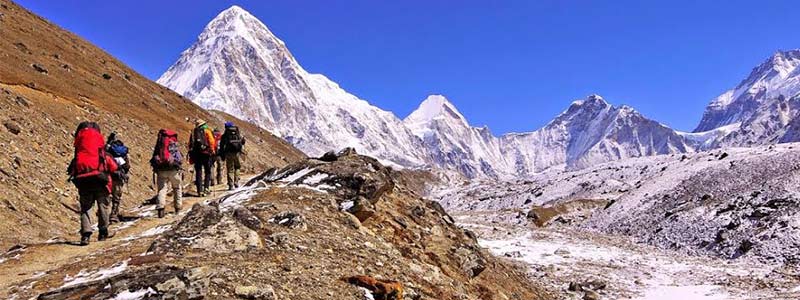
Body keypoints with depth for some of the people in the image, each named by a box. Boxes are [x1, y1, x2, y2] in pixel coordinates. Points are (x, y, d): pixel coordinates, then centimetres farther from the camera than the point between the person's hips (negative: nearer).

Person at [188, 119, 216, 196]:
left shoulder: (193, 132, 13)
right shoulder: (207, 131, 2)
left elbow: (190, 144, 13)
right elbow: (212, 142, -9)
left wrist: (191, 155, 17)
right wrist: (212, 151, -1)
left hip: (196, 154, 3)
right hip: (205, 153, -3)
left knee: (198, 172, 5)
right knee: (207, 171, 8)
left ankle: (199, 191, 1)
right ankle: (206, 188, -1)